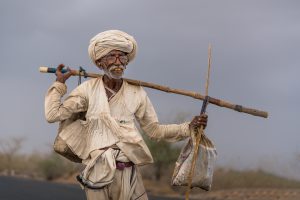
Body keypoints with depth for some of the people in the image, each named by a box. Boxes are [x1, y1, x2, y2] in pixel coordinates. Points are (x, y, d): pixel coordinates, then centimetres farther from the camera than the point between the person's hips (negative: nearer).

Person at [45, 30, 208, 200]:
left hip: (128, 173, 1)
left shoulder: (136, 93, 3)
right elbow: (54, 114, 3)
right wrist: (60, 84, 10)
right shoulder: (89, 89, 2)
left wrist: (189, 127, 3)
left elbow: (154, 130, 10)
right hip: (96, 172, -1)